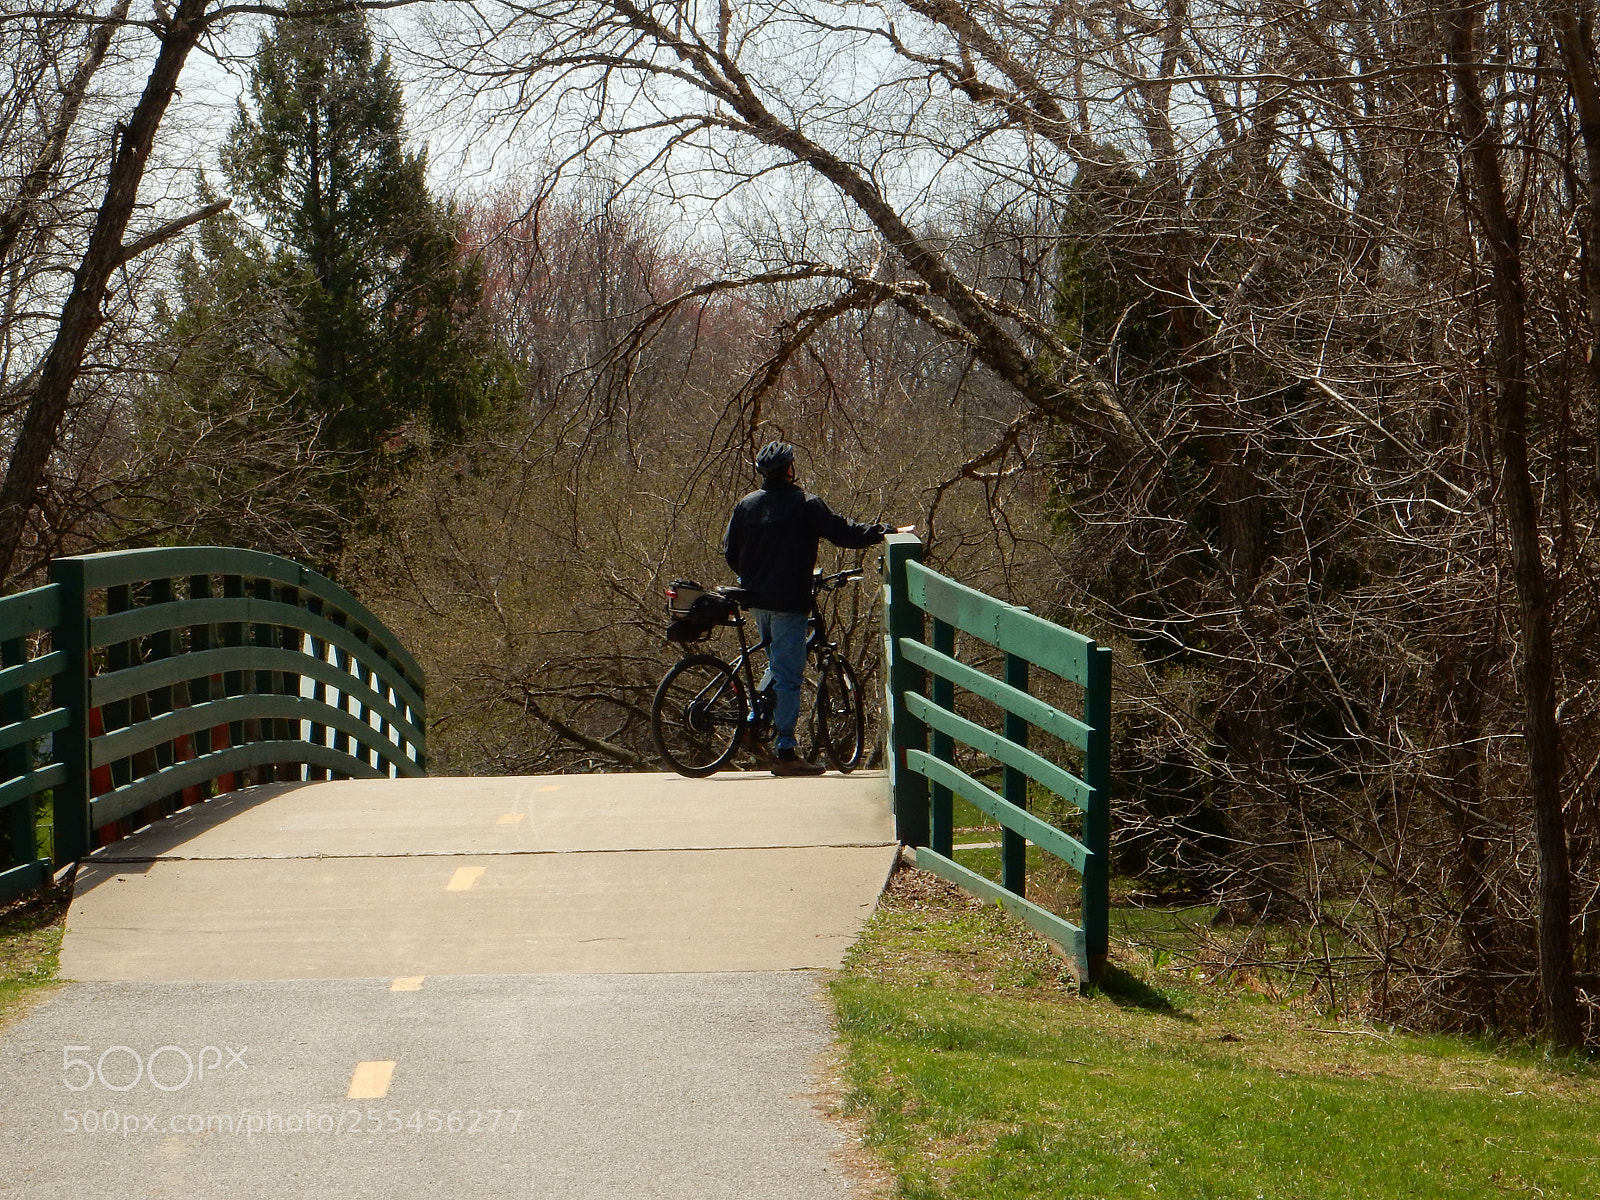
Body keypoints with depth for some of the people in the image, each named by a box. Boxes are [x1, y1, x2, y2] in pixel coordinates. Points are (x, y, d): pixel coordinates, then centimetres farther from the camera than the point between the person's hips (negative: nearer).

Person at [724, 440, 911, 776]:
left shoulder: (746, 505, 8)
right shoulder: (805, 503, -8)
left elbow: (730, 552, 12)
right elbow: (844, 532, -8)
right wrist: (889, 532, 1)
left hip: (756, 600, 6)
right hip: (788, 601, -6)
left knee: (779, 667, 24)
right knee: (788, 675, -5)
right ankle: (785, 751, -7)